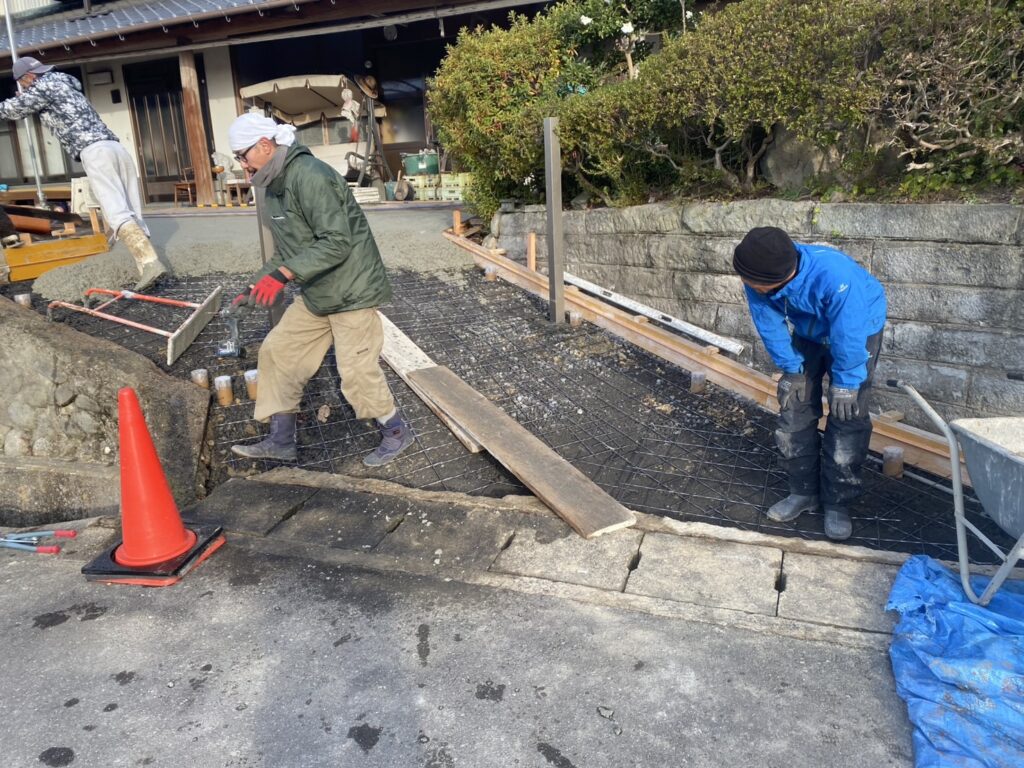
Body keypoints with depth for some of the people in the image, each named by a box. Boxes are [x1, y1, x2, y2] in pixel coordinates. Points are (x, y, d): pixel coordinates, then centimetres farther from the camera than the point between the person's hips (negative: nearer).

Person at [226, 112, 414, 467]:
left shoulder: (309, 176, -21)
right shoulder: (274, 187, 12)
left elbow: (337, 242, -28)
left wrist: (282, 275, -32)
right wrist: (256, 286, 11)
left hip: (351, 290, -10)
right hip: (315, 293, 10)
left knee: (357, 371, -6)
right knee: (278, 351, 8)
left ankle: (396, 432, 19)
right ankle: (281, 440, 19)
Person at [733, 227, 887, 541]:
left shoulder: (834, 275, -43)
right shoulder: (757, 280, -27)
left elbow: (848, 337, -32)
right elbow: (771, 327, -12)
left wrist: (844, 385, -22)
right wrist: (792, 369, -6)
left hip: (859, 329, -5)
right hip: (809, 333, 5)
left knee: (847, 416, -8)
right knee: (794, 408, 2)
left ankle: (837, 504, 6)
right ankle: (804, 491, 16)